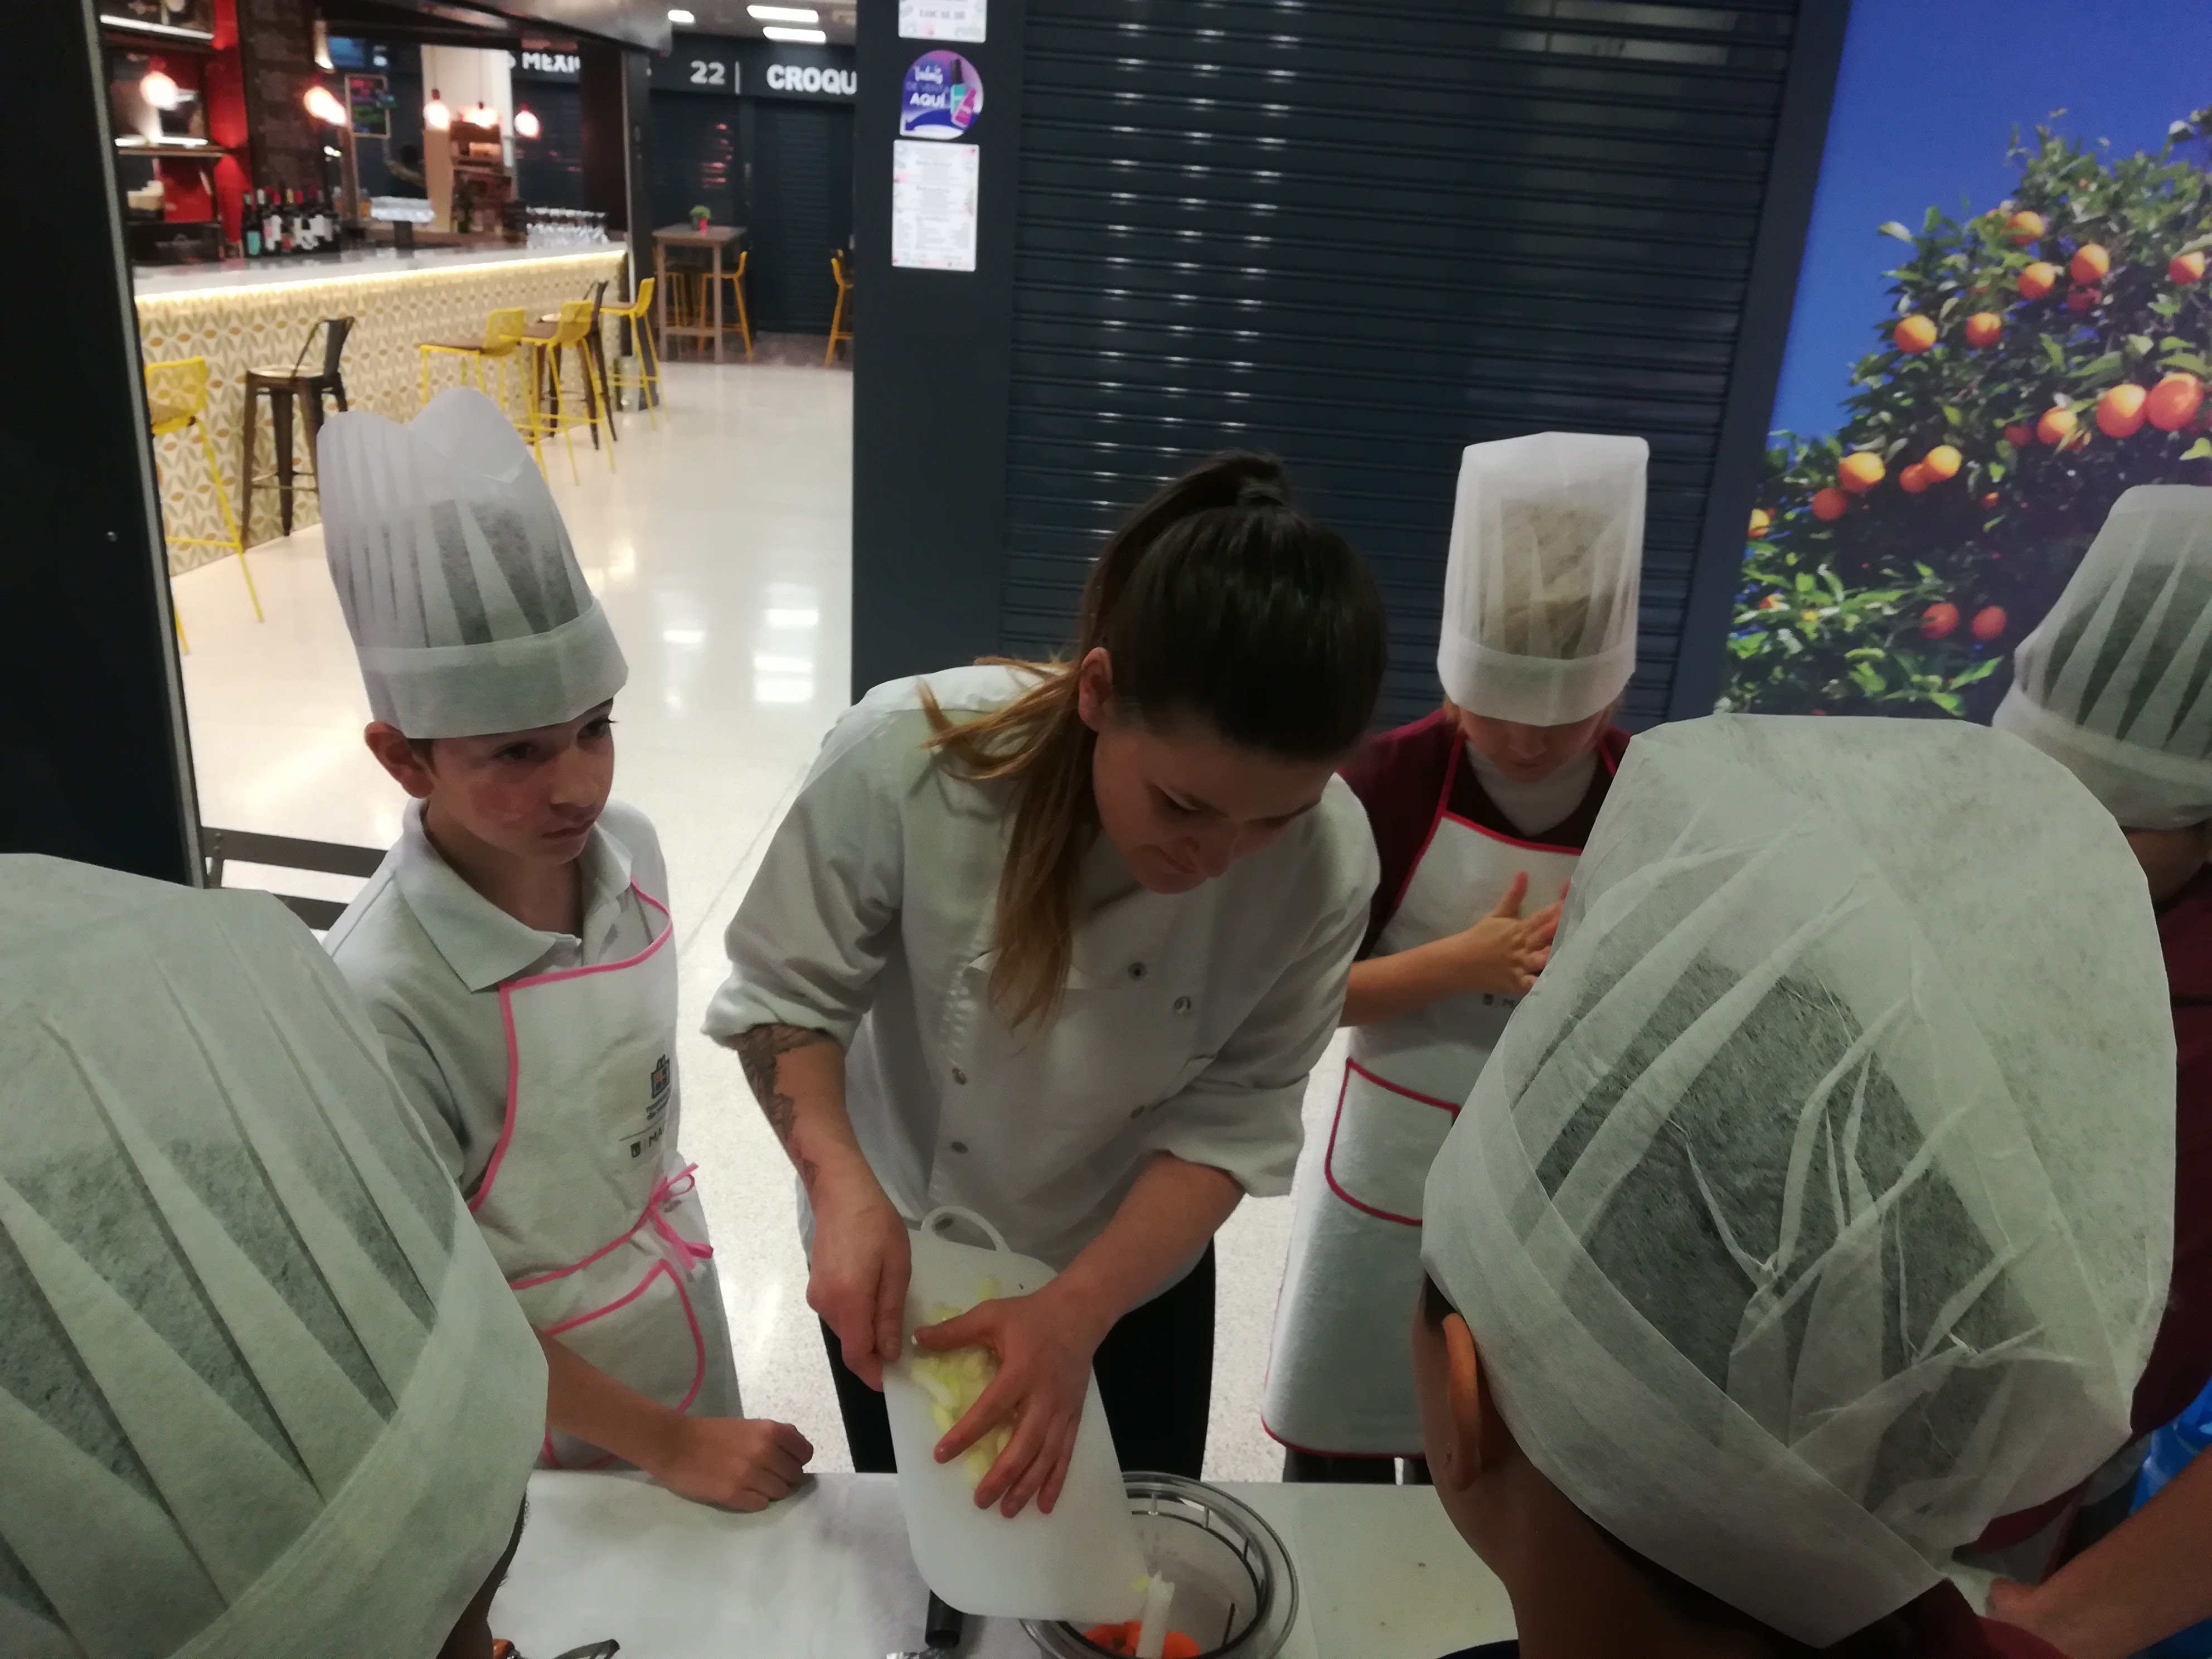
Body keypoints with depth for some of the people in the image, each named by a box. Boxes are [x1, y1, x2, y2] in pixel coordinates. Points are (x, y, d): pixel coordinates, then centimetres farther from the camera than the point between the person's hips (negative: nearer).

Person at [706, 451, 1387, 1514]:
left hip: (1135, 1273, 1)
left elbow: (1233, 1118, -19)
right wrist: (845, 1189, -34)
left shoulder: (1325, 863, -27)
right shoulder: (908, 759, -33)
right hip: (896, 1256, -1)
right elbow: (784, 992, -19)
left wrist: (1080, 1311, -31)